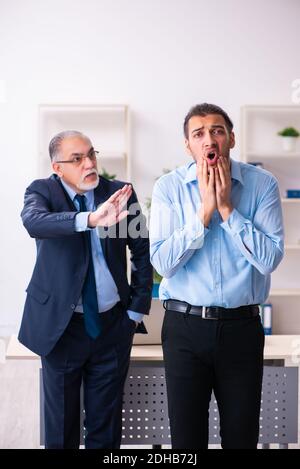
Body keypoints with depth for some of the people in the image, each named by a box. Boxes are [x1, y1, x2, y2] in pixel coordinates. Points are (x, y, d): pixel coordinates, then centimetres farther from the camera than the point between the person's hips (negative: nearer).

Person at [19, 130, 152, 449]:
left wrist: (137, 309, 2)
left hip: (112, 324, 2)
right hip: (60, 325, -1)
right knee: (60, 425, 12)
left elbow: (142, 251, 7)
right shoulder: (42, 191, -7)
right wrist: (90, 218, -45)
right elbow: (33, 222, -30)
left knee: (106, 425, 13)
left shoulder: (120, 193, -1)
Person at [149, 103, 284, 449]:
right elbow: (163, 262, -12)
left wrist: (227, 208, -16)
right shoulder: (168, 188, -4)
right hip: (185, 326, 0)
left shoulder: (262, 184, -4)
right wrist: (204, 212, -17)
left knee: (242, 436, 13)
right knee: (186, 436, 12)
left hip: (242, 327, 0)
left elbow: (270, 259, -13)